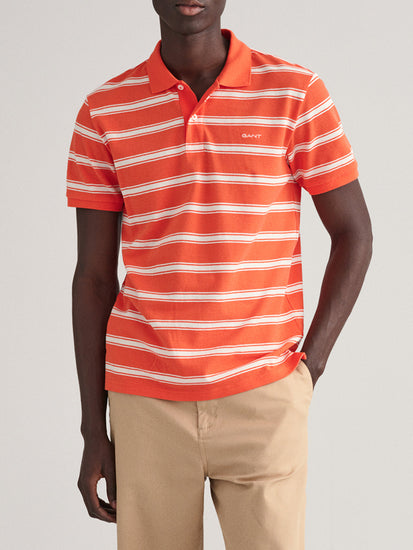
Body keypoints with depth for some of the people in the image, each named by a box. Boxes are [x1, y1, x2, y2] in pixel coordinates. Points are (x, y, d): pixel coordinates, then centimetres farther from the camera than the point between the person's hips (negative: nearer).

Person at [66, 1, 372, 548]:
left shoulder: (296, 92, -3)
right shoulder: (104, 113, 1)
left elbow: (353, 233, 3)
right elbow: (94, 277, 3)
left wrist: (308, 368, -5)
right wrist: (93, 432, 2)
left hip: (260, 398, -1)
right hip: (146, 401, 1)